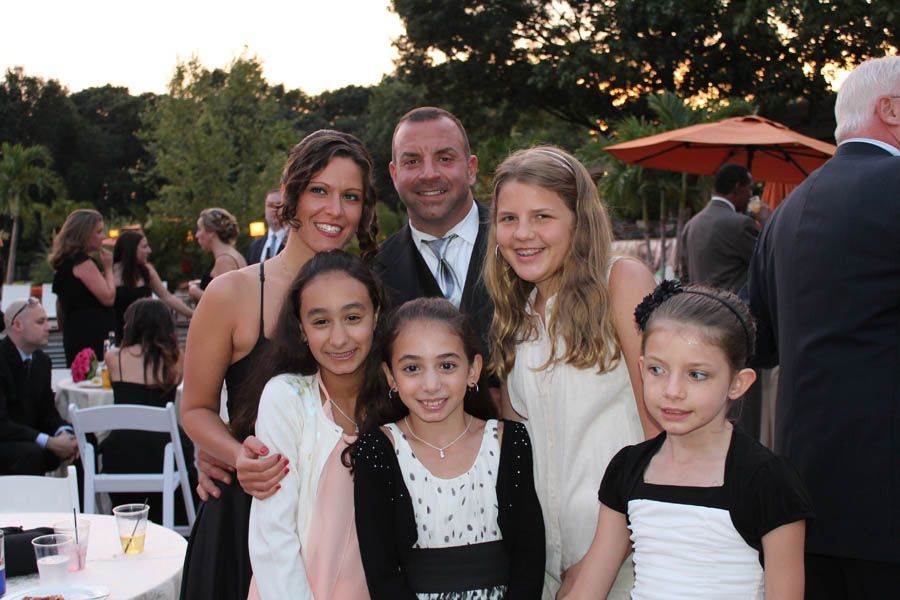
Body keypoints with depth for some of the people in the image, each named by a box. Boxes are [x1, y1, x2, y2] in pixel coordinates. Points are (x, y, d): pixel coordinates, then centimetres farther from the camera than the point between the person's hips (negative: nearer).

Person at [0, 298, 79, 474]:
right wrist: (48, 442, -29)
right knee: (32, 454, -35)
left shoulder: (41, 360, 7)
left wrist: (63, 432, -15)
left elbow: (47, 410, 8)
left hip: (30, 441, 7)